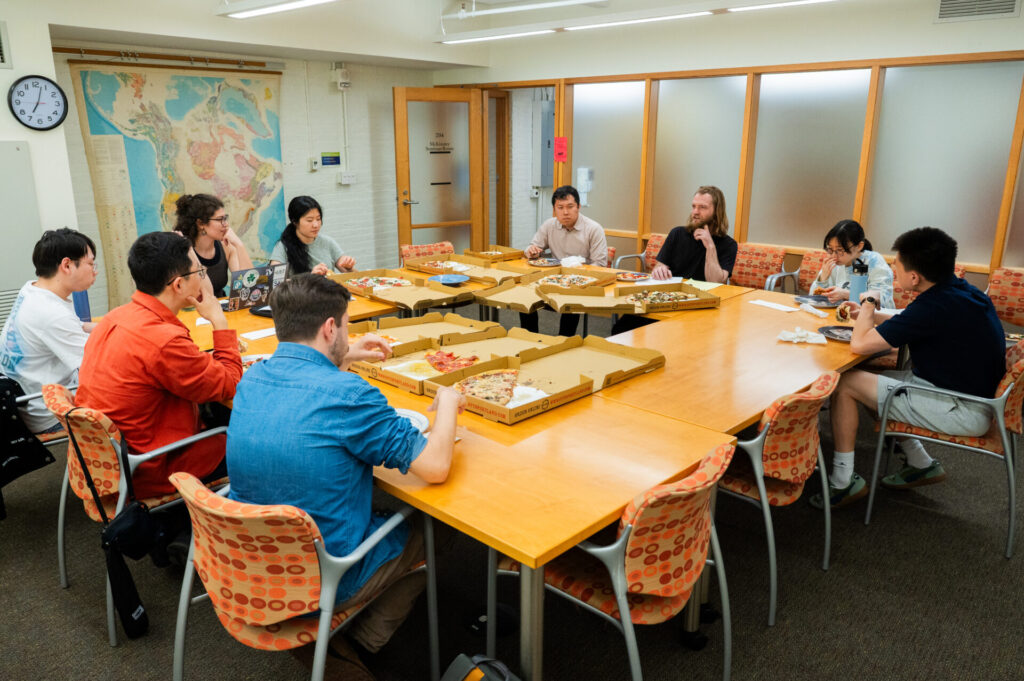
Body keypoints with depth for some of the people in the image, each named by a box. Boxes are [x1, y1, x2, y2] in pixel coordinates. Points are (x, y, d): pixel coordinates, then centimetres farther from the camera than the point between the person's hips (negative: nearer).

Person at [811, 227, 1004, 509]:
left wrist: (869, 301, -6)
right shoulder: (959, 289, 2)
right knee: (870, 377, 18)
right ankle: (922, 465, 22)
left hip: (963, 412, -9)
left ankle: (842, 483, 1)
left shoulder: (935, 305, -27)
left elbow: (860, 344, -23)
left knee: (845, 383, -8)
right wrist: (869, 314, 10)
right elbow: (910, 324, 21)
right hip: (969, 389, 9)